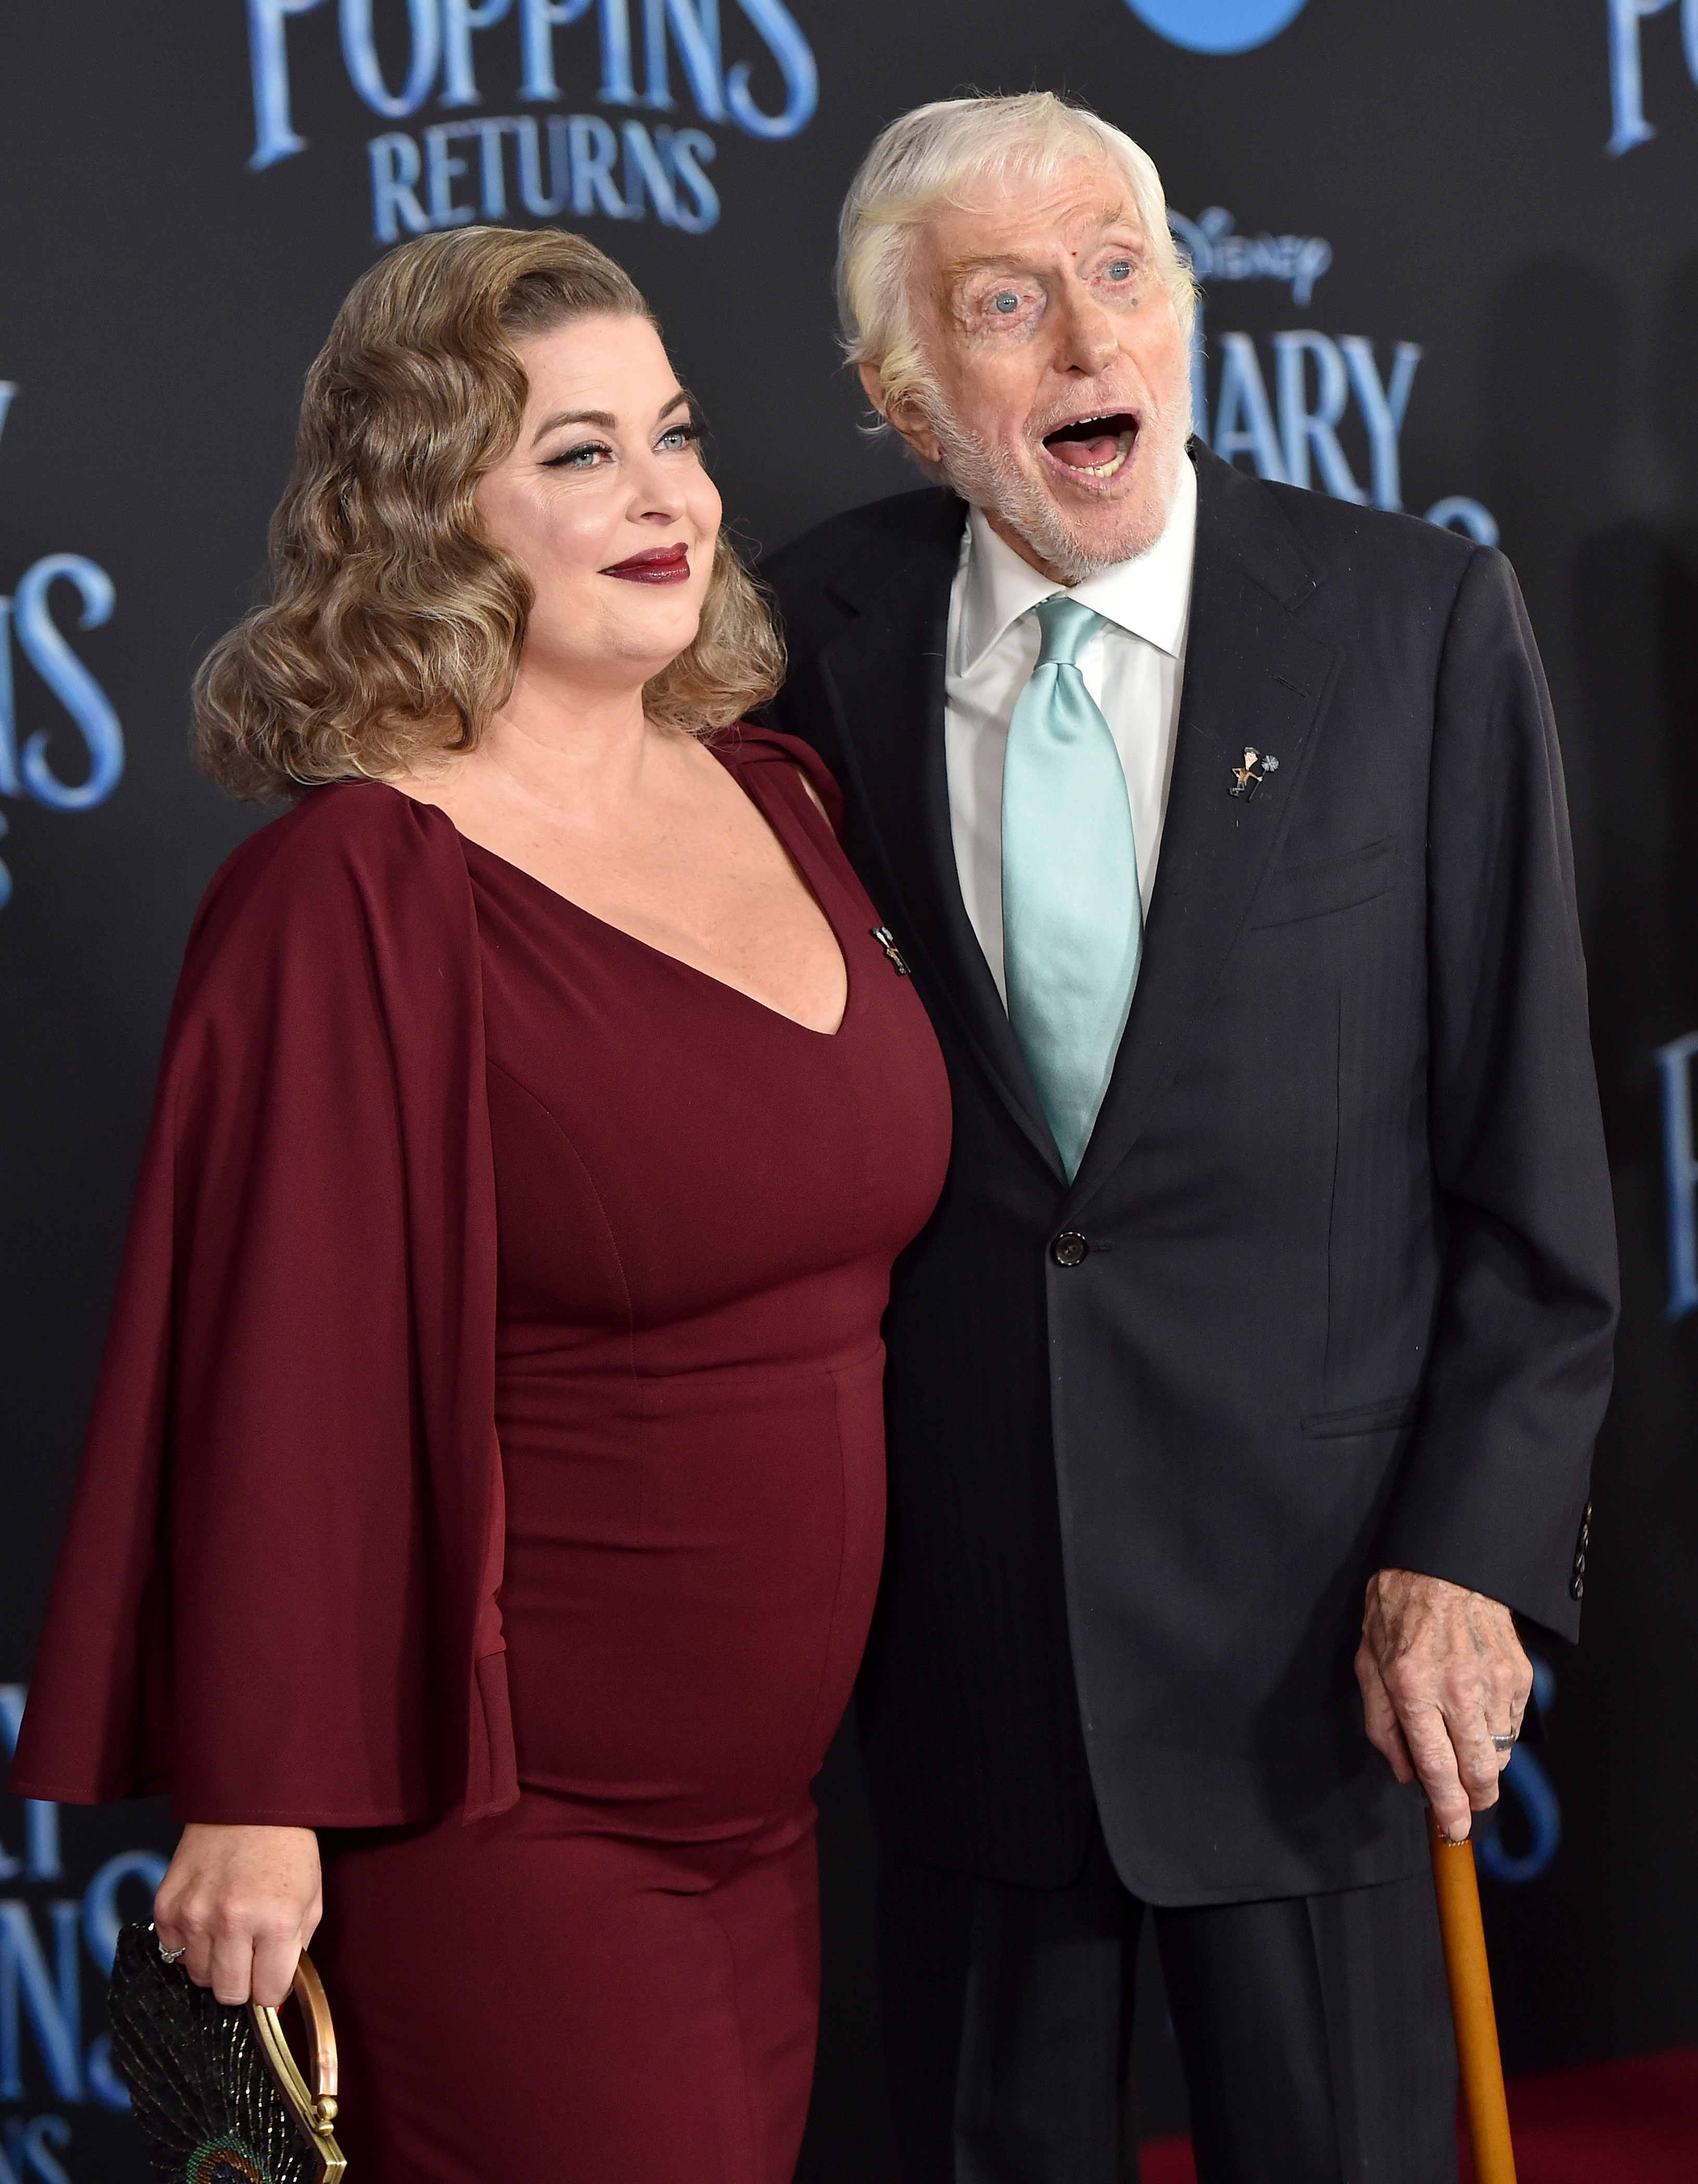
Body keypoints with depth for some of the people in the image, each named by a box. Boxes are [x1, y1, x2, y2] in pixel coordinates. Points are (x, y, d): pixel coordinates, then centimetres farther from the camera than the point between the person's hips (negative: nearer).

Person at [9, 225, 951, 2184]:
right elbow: (282, 1364, -17)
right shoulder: (356, 894, -16)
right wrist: (256, 1804, -16)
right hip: (499, 1836, -7)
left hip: (763, 1802, 7)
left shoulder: (772, 795, 7)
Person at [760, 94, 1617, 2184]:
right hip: (954, 1595, 2)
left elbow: (1530, 1146, -5)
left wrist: (1472, 1549, -10)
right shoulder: (821, 636, 0)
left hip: (1309, 1579, -2)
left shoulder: (1420, 619, -6)